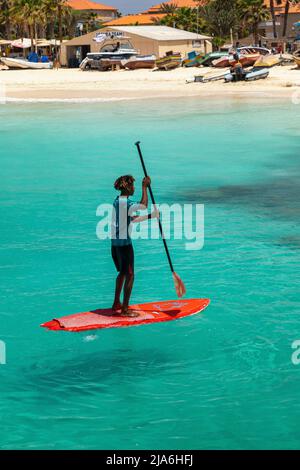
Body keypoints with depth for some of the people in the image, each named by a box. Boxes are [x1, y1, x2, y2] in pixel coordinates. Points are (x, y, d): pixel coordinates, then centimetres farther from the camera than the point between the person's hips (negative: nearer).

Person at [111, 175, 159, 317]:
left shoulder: (117, 201, 13)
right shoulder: (125, 202, -17)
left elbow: (133, 219, 18)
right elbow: (143, 205, -33)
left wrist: (151, 216, 16)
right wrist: (144, 187, -23)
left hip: (115, 241, 10)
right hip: (124, 242, -10)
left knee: (122, 273, 21)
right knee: (129, 275, -4)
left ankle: (116, 304, 28)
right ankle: (125, 309, -3)